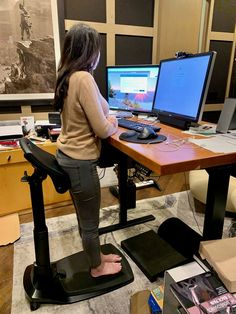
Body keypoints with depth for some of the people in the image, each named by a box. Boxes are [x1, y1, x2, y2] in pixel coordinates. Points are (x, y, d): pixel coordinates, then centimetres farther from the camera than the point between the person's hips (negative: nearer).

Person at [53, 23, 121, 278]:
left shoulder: (65, 77, 6)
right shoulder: (83, 78, -21)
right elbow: (102, 129, -20)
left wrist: (107, 119, 8)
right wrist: (113, 124, 0)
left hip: (67, 156, 9)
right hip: (80, 161, -9)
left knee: (84, 216, 24)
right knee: (90, 221, 13)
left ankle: (96, 256, 46)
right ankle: (97, 267, 37)